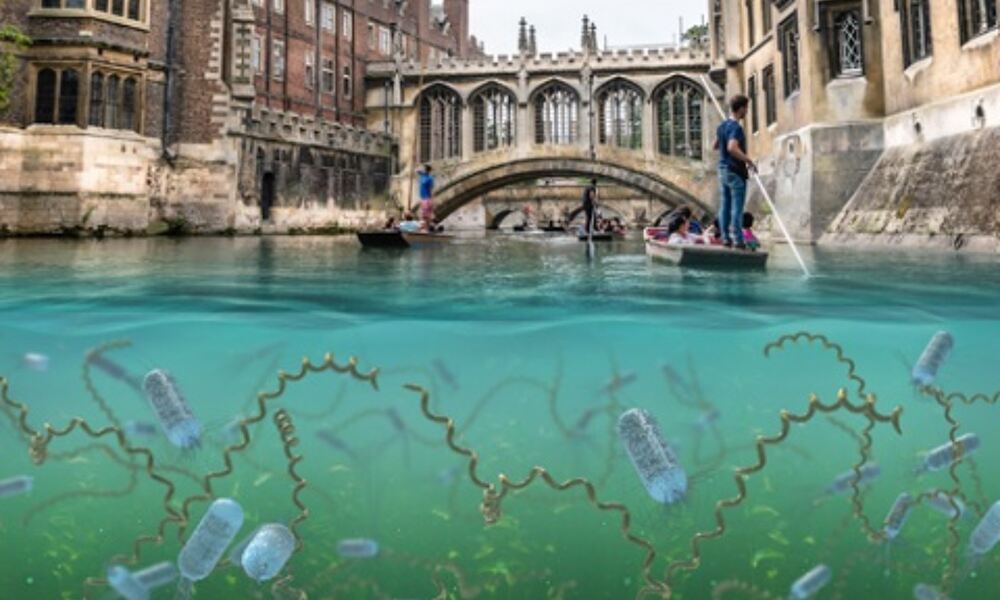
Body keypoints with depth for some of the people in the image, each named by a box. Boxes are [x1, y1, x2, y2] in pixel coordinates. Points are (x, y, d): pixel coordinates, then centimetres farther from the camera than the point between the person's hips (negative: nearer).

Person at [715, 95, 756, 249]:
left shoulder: (722, 126, 11)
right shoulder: (736, 128, -16)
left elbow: (715, 145, 22)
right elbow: (732, 148, -29)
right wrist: (749, 161, -22)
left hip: (723, 169, 9)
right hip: (735, 171, -9)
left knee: (724, 205, 8)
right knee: (737, 207, -5)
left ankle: (726, 238, 11)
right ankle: (738, 239, -4)